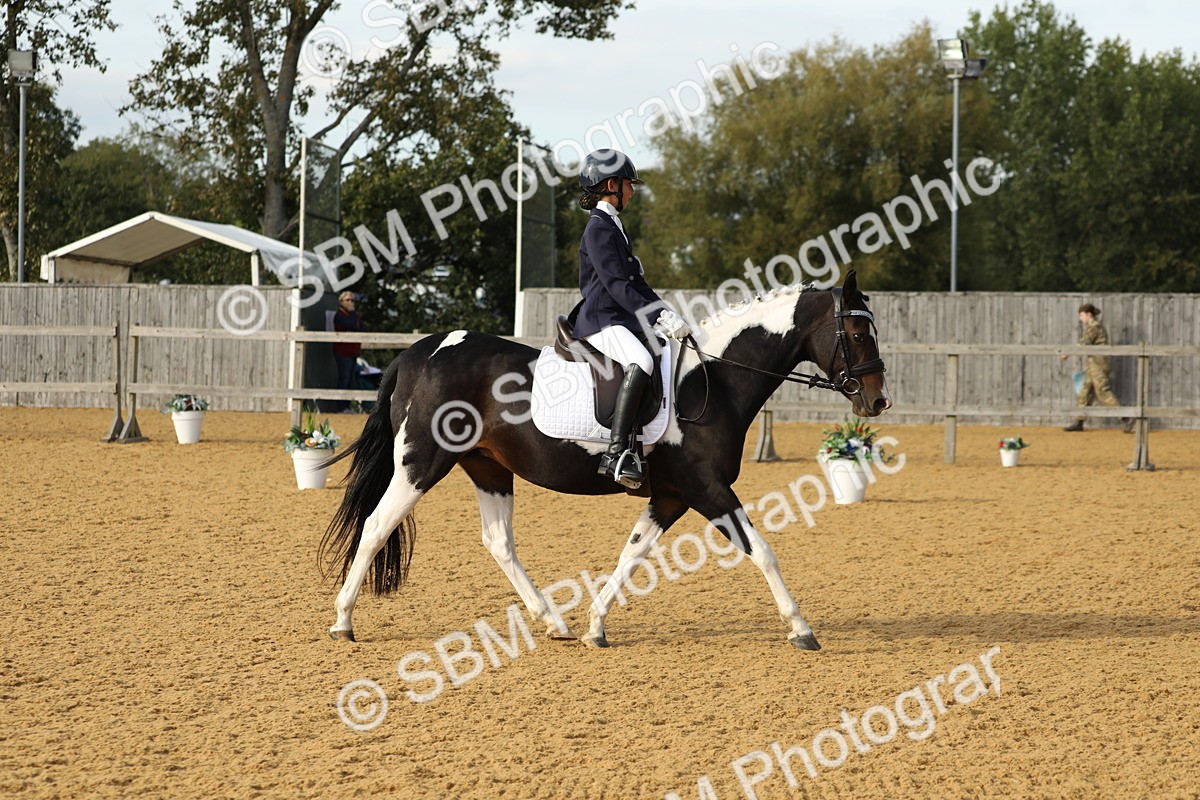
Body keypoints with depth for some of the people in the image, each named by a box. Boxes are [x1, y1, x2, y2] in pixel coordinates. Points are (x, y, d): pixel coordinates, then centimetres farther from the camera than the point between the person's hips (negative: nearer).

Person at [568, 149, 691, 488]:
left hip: (622, 319, 11)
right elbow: (616, 285, -20)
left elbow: (635, 283, 23)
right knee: (641, 362, -34)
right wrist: (658, 316, -26)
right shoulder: (599, 228, -10)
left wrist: (669, 314, 12)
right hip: (600, 321, -11)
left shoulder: (613, 227, 21)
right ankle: (617, 452, -40)